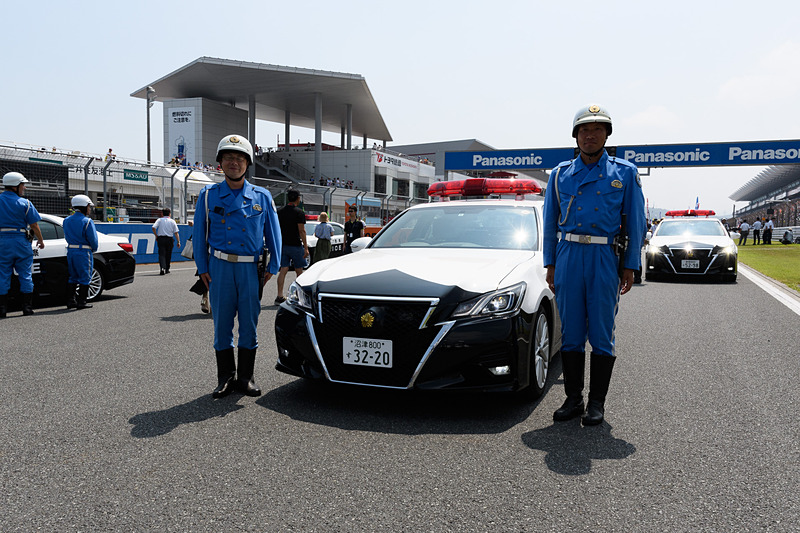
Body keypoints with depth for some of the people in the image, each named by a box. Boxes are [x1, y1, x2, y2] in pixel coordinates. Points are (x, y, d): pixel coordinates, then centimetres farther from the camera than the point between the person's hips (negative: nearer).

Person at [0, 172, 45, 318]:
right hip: (21, 240, -2)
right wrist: (40, 240, 10)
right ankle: (27, 308, 9)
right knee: (25, 275, 6)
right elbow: (34, 225, -3)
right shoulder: (24, 203, -4)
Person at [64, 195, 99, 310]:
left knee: (73, 277, 16)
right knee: (85, 278, 2)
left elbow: (67, 237, 14)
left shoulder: (67, 220, 9)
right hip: (84, 253, -7)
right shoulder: (87, 222, -14)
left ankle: (70, 301, 17)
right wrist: (93, 249, 6)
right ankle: (81, 302, 3)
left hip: (70, 251, 7)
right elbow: (93, 240, -12)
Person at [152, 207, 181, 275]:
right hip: (170, 239, 1)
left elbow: (153, 228, -9)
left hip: (161, 239, -1)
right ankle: (167, 269, 21)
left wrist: (156, 236, 2)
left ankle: (163, 268, -25)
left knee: (161, 254, -4)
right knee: (168, 255, 13)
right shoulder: (172, 221, 7)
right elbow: (176, 232, 1)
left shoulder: (160, 220, 5)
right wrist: (178, 242, 2)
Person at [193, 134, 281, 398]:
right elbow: (199, 234, 8)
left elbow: (273, 234, 10)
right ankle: (225, 377, 17)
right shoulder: (208, 195, 6)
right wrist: (202, 268, 2)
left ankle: (246, 377, 17)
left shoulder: (262, 196, 7)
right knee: (222, 324, 5)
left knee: (249, 324, 5)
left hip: (251, 268, 0)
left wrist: (273, 266, 4)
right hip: (220, 267, 0)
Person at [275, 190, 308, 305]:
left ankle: (280, 296, -6)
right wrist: (306, 247, -12)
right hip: (295, 245, -5)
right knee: (299, 271, 8)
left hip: (283, 245, 5)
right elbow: (301, 231, -14)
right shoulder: (299, 212, -9)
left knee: (283, 270, 2)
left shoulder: (280, 211, 8)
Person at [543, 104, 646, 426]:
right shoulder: (561, 174, 12)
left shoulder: (625, 172, 7)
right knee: (571, 332, 6)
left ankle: (597, 403, 12)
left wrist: (630, 266, -1)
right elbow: (550, 222, 13)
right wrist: (550, 264, 7)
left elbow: (635, 222, 6)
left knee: (601, 333, 1)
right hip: (568, 255, 2)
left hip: (605, 258, -2)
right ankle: (573, 399, 17)